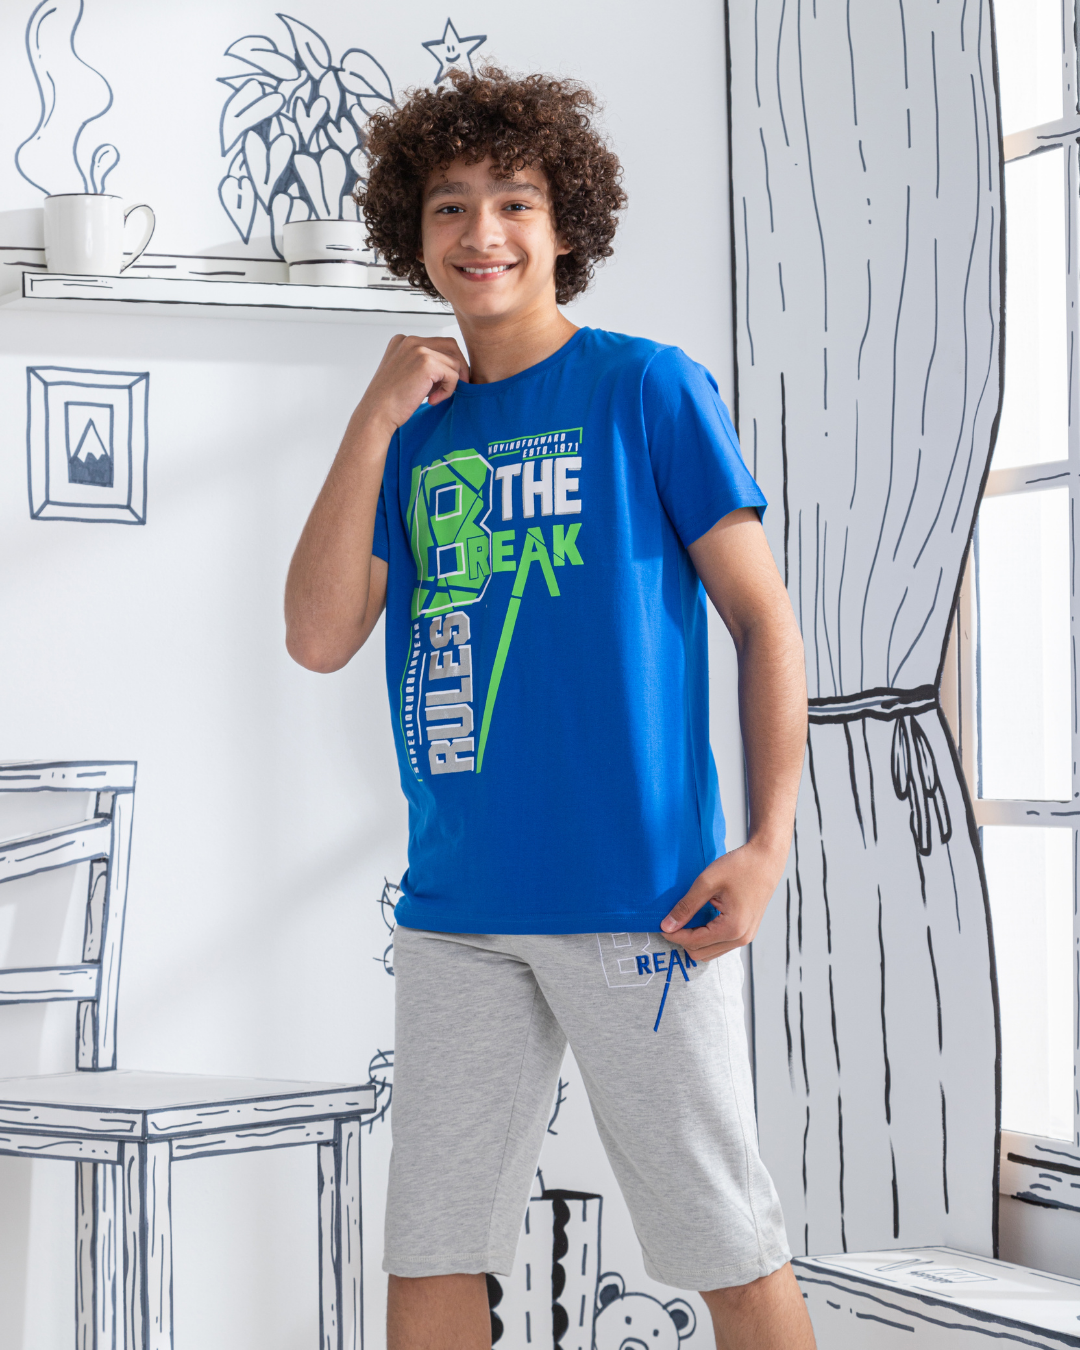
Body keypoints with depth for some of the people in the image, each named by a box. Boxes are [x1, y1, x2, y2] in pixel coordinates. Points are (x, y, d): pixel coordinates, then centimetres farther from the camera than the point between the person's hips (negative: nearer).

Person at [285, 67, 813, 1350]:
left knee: (725, 1244, 1)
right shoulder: (416, 434, 13)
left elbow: (764, 620, -2)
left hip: (637, 892, -4)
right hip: (458, 907, 5)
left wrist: (768, 842, -12)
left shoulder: (648, 390, 0)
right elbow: (318, 638, 2)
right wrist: (375, 423, -4)